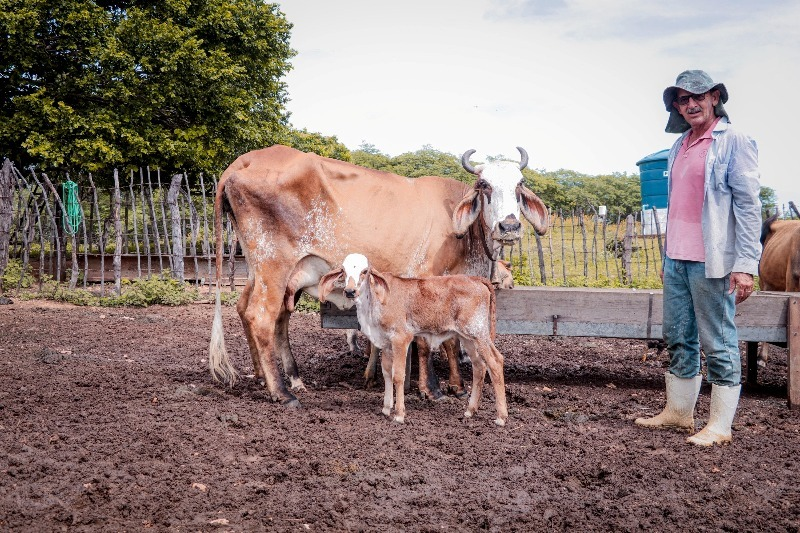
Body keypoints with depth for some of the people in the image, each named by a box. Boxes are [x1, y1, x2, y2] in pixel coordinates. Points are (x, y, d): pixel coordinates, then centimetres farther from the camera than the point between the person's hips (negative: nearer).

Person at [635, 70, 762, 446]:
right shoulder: (679, 148, 15)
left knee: (718, 344, 0)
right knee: (678, 340, 13)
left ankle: (720, 425, 9)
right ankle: (679, 411, 25)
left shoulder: (733, 142, -6)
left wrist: (746, 264, -17)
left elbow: (748, 205, -11)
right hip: (676, 261, 7)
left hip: (712, 263, -7)